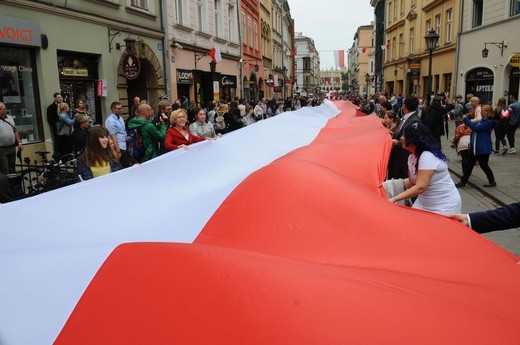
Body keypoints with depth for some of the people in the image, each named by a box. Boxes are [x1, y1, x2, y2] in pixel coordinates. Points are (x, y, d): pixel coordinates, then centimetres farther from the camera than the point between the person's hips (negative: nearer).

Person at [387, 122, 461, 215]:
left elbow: (420, 187, -31)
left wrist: (394, 199, -33)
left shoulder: (428, 157, -26)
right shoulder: (412, 157, 2)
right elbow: (412, 181, 10)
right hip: (424, 204, 8)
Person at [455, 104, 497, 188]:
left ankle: (492, 181, 22)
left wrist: (466, 119, -23)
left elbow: (475, 127, -29)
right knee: (469, 164, 8)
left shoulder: (488, 122, -19)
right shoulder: (483, 120, 12)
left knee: (483, 165, 4)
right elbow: (475, 126, 19)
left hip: (482, 148, -10)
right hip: (475, 146, 10)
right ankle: (463, 182, 12)